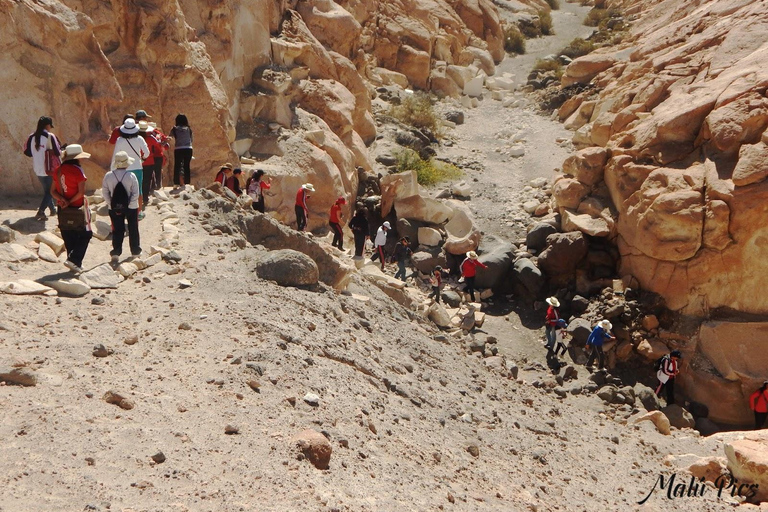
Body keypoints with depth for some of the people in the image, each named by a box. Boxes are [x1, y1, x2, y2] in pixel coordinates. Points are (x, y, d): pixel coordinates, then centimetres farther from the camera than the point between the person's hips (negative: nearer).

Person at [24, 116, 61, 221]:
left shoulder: (31, 137, 0)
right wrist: (61, 152, 7)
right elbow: (57, 152, -14)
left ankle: (52, 210, 34)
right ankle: (40, 212, -9)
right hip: (50, 169, -5)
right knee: (51, 191, 4)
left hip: (37, 169, 6)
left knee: (46, 190, 22)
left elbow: (27, 152, 5)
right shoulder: (50, 136, -15)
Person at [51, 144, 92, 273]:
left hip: (63, 210, 6)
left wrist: (63, 200, -10)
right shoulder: (77, 170, -14)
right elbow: (81, 192, -19)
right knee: (85, 235, 5)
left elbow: (53, 191, 4)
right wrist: (70, 202, -10)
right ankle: (74, 260, -7)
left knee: (69, 237, 13)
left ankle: (75, 264, 19)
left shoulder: (59, 171, 5)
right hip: (77, 208, -6)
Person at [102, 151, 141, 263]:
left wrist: (110, 204, 2)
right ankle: (135, 250, 24)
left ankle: (116, 252, -5)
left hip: (114, 208, 2)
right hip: (131, 207, -2)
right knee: (133, 229, 14)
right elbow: (136, 193, -14)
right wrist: (130, 205, -7)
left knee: (118, 229, 8)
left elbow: (105, 192, -3)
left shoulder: (108, 176, -6)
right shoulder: (131, 176, -13)